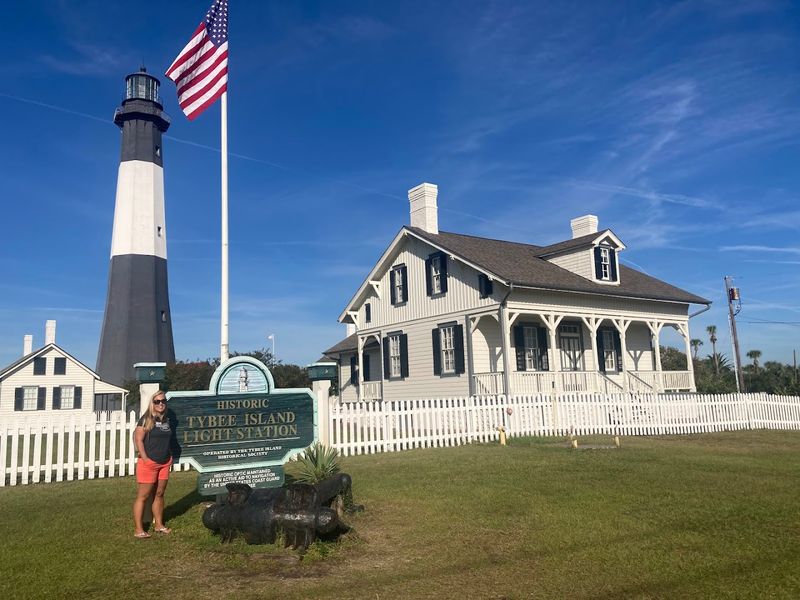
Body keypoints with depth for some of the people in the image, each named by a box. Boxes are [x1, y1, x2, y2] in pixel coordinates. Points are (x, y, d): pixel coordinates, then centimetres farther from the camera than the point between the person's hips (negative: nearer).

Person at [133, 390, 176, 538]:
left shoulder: (167, 420, 12)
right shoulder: (146, 419, -7)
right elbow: (138, 439, -11)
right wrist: (145, 458, -15)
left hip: (164, 463, 6)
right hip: (148, 463, -6)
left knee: (159, 494, 14)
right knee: (143, 495, -3)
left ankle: (159, 525, 24)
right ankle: (138, 530, 1)